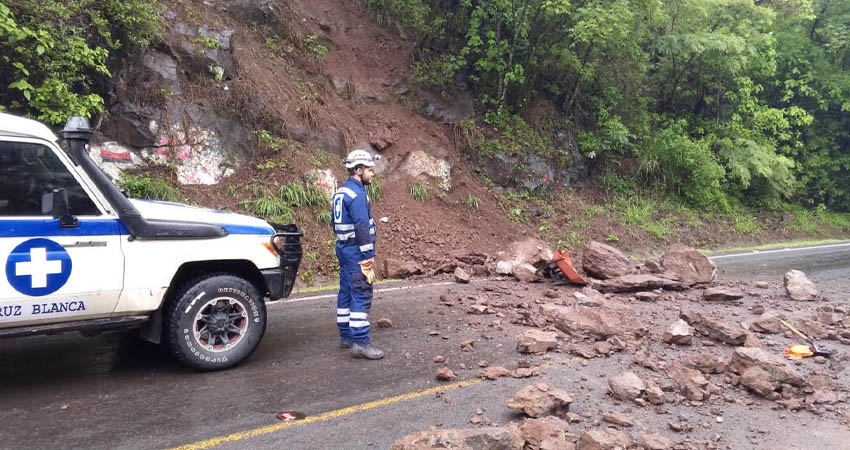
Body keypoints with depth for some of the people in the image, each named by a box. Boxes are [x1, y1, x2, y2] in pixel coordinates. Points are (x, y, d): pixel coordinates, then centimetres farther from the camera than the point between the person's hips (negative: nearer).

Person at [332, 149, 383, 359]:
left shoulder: (341, 192, 14)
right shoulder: (357, 193, -17)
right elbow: (362, 227, -21)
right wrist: (368, 255, -19)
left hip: (343, 248, 10)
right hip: (356, 251, -10)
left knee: (346, 293, 14)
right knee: (362, 295, -9)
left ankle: (346, 336, 22)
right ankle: (360, 343, -10)